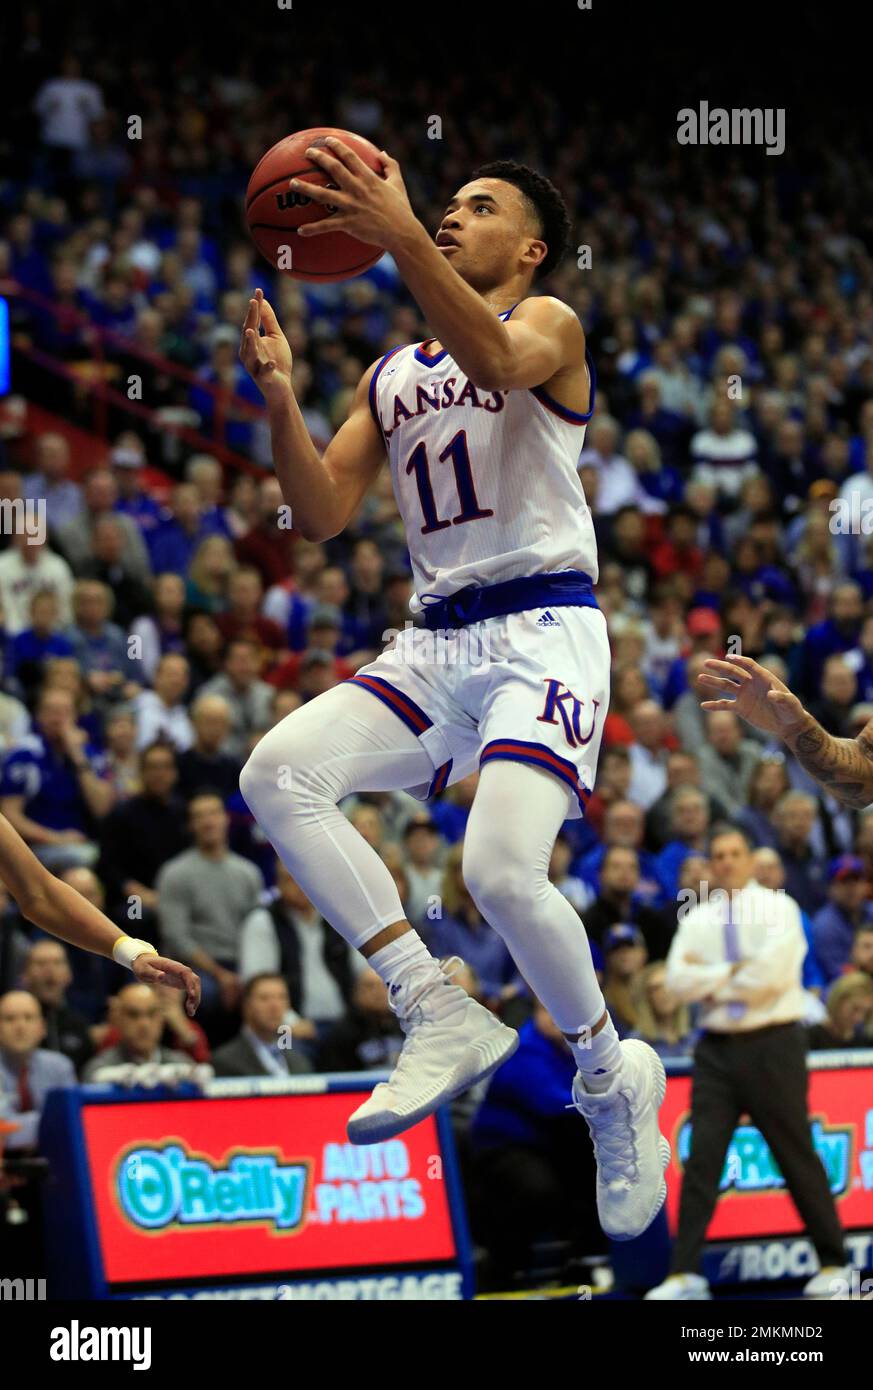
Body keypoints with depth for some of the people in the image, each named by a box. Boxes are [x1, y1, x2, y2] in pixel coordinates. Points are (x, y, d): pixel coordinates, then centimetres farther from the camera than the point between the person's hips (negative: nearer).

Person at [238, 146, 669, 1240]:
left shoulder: (549, 324, 2)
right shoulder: (389, 376, 22)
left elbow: (495, 357, -24)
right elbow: (322, 515, 14)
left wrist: (399, 235, -37)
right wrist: (280, 398, -2)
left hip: (542, 632, -7)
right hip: (436, 643, 7)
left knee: (501, 870, -25)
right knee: (277, 774, -17)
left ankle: (611, 1076, 3)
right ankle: (440, 1016, -13)